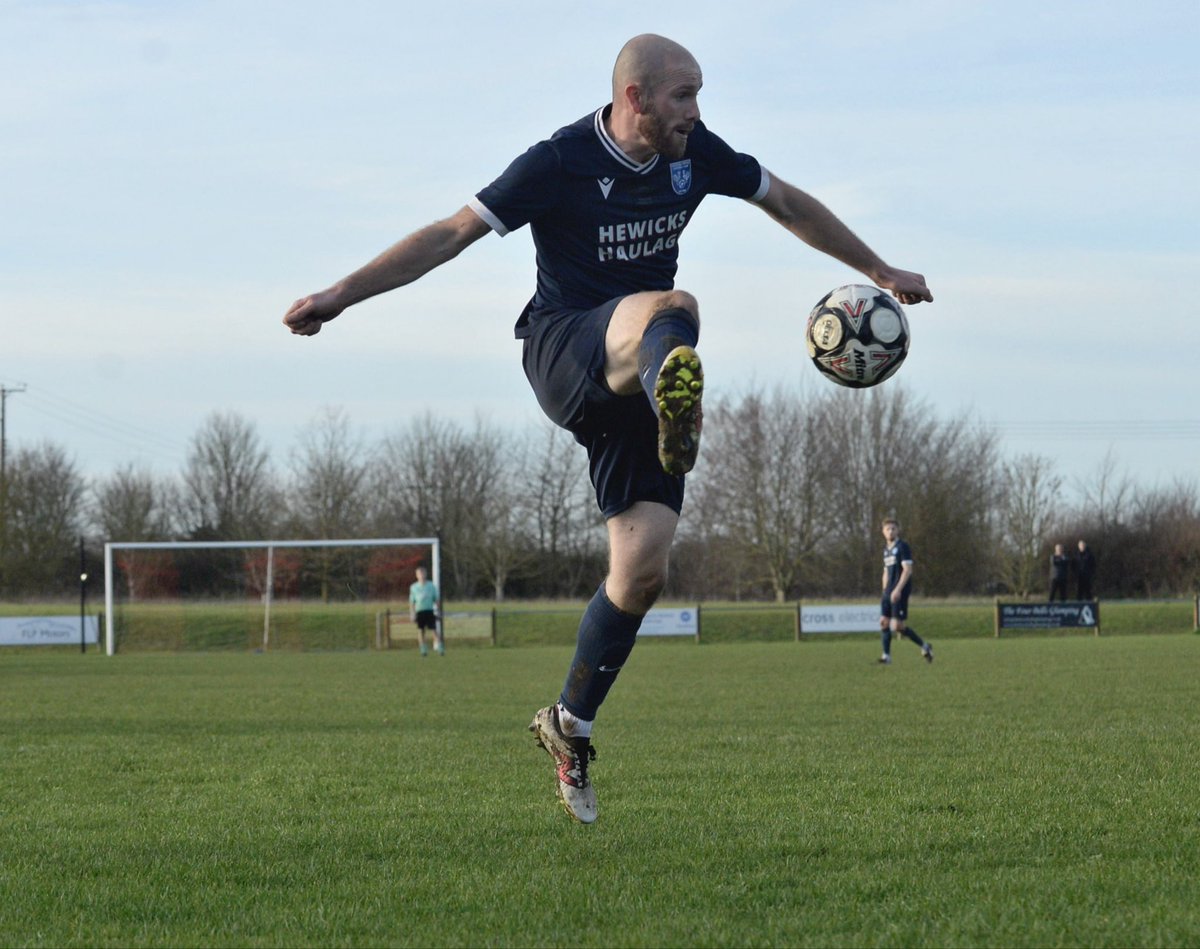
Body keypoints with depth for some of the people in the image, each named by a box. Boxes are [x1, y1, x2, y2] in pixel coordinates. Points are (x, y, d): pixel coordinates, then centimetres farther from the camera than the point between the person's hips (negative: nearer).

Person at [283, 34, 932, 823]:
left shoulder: (696, 153, 2)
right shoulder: (559, 164, -12)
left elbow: (788, 203, 18)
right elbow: (452, 234, -13)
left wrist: (879, 270, 25)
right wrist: (341, 295, -19)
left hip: (634, 382, 6)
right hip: (564, 355, -5)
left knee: (643, 569, -4)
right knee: (670, 310, -39)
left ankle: (570, 726, 15)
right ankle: (678, 407, -77)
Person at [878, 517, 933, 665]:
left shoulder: (902, 547, -8)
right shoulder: (886, 549, 17)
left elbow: (907, 570, -15)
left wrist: (898, 589, -22)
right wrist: (885, 592, 19)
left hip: (900, 592, -8)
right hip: (889, 592, 8)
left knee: (898, 626, -10)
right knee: (884, 622, 0)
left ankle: (924, 646, 6)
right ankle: (886, 656, 5)